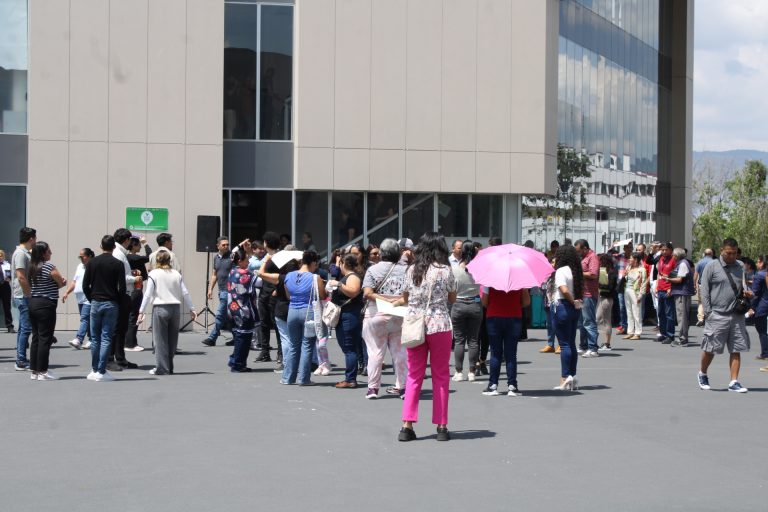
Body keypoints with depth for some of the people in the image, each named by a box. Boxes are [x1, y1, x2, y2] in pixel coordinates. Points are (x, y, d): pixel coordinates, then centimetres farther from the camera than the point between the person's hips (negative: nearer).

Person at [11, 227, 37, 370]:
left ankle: (21, 360, 17)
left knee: (23, 329, 13)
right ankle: (21, 361, -8)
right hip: (24, 296, -10)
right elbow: (21, 277, -22)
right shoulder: (21, 253, -15)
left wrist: (29, 294, 17)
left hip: (23, 297, 10)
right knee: (26, 329, -9)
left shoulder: (24, 253, 16)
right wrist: (30, 294, -18)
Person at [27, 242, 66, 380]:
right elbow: (62, 283, -9)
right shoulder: (49, 266, -12)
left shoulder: (31, 267, 11)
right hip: (46, 305, -8)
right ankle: (42, 371, -3)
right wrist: (61, 281, 14)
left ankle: (34, 370, 14)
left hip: (33, 303, 8)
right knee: (45, 339, -3)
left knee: (36, 337, 12)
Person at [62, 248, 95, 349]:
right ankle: (92, 340, 17)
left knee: (84, 318, -15)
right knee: (88, 320, 11)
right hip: (80, 299, 9)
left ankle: (78, 340, -22)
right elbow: (74, 281, 23)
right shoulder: (80, 266, 18)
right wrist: (67, 292, 16)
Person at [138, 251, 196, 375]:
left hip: (160, 308, -4)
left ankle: (162, 368, 0)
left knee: (161, 339, 1)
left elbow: (148, 294, -6)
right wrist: (191, 309, 16)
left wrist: (141, 312, -4)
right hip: (175, 308, 4)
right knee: (172, 339, 12)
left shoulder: (153, 274, -2)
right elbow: (185, 294, 8)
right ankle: (169, 367, 17)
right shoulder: (176, 274, 8)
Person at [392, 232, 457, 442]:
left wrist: (393, 303, 33)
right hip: (439, 326, -2)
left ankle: (407, 425, 2)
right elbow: (452, 299, 7)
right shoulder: (445, 271, -4)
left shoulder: (412, 270, 2)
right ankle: (441, 427, 8)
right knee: (441, 376, 6)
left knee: (414, 376, 8)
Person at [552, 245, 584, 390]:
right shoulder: (576, 271, 11)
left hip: (562, 307, -7)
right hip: (574, 309, 7)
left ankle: (565, 378, -5)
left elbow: (564, 290, -24)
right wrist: (577, 301, 3)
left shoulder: (561, 271, -13)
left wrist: (573, 302, -12)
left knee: (564, 344, -5)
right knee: (571, 344, 12)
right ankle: (572, 376, 14)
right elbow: (581, 290, 12)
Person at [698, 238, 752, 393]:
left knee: (736, 350, 2)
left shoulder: (740, 267, 11)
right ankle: (702, 374, 26)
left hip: (736, 315, 4)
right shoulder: (712, 267, -2)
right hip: (717, 315, -4)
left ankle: (734, 382, 7)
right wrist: (708, 312, -8)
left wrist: (746, 292, 0)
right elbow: (704, 290, -2)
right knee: (710, 349, 3)